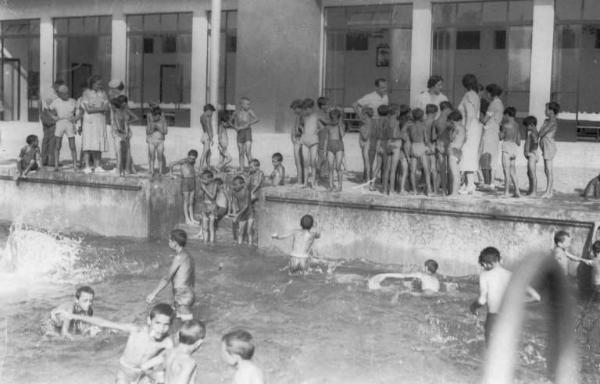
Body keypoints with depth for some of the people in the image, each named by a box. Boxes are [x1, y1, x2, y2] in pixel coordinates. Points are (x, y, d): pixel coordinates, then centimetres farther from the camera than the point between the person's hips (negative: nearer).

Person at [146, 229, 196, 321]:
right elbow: (193, 279, 21)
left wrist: (153, 294, -20)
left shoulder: (179, 257, -15)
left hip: (182, 297, -10)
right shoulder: (188, 257, 13)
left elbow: (167, 278, -20)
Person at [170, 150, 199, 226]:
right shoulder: (183, 161, -12)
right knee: (186, 201, -1)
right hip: (185, 182, -7)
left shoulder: (193, 162, 10)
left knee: (191, 201, 10)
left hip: (193, 181, 7)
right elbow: (171, 164, -18)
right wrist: (171, 174, -9)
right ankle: (187, 220, 4)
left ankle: (192, 219, 14)